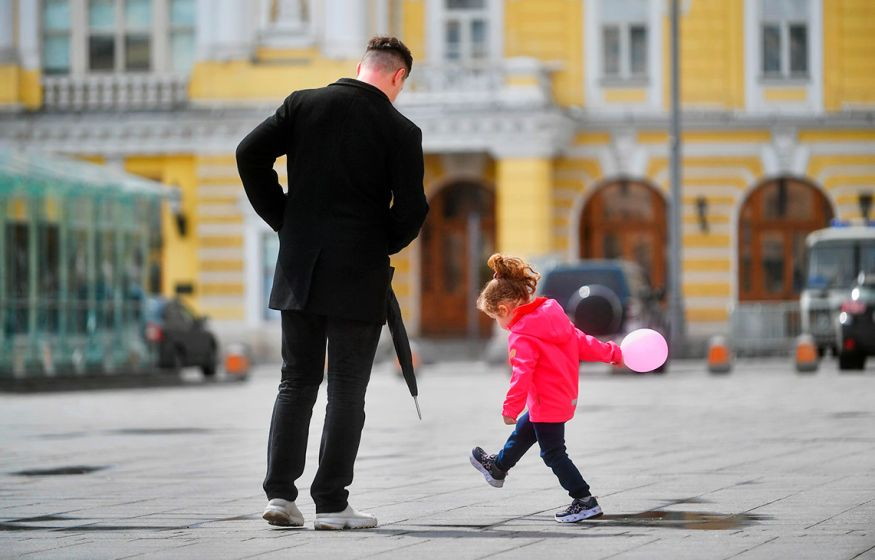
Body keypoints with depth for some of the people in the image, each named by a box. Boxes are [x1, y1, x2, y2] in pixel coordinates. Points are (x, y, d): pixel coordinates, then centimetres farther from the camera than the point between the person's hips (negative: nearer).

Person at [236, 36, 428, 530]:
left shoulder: (304, 104, 4)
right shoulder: (401, 130, -7)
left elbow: (251, 155, -1)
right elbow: (412, 209, -11)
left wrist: (283, 220, 8)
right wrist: (384, 245, 9)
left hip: (299, 268, 4)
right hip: (358, 276, -3)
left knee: (297, 382, 13)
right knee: (348, 391, 4)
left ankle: (280, 491, 6)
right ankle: (332, 503, 3)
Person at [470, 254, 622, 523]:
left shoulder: (522, 335, -23)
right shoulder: (552, 315, 3)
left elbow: (522, 374, -27)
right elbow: (581, 342, 8)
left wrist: (510, 408, -22)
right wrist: (612, 353, 18)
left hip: (548, 405, -10)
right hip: (565, 397, 10)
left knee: (553, 453, 1)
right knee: (522, 431, 29)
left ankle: (584, 501, 1)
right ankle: (497, 467, 51)